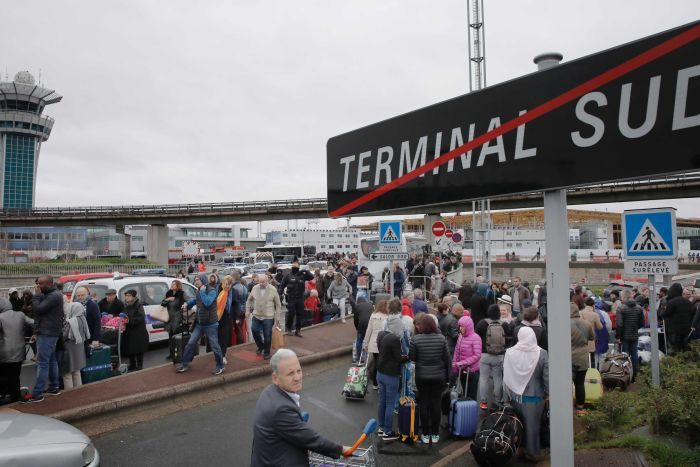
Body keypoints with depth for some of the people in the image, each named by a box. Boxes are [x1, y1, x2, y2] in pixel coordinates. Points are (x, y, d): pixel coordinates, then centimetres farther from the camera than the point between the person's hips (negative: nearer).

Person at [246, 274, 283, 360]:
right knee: (255, 331, 5)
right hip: (256, 315, 3)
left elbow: (278, 305, -2)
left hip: (268, 317, -3)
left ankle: (266, 353, 23)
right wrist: (248, 310, 8)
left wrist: (277, 318, -3)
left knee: (267, 336, 3)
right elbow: (249, 300, 15)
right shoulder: (255, 288, -2)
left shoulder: (273, 290, -10)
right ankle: (260, 346, 33)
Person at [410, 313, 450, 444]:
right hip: (438, 376, 2)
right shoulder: (441, 338, -8)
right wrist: (447, 374, 9)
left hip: (422, 376, -1)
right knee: (436, 404, 11)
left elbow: (411, 357, -8)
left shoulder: (416, 339, -15)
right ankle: (435, 434, 20)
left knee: (424, 404, 10)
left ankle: (425, 434, 18)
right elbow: (446, 358, -2)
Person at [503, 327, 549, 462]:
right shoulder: (541, 353, -14)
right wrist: (547, 394, 5)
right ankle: (532, 453, 24)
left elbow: (506, 377, -3)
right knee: (532, 425, 12)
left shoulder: (509, 352, -10)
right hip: (534, 396, -2)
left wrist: (507, 395, 9)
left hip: (515, 396, 2)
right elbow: (547, 377, -10)